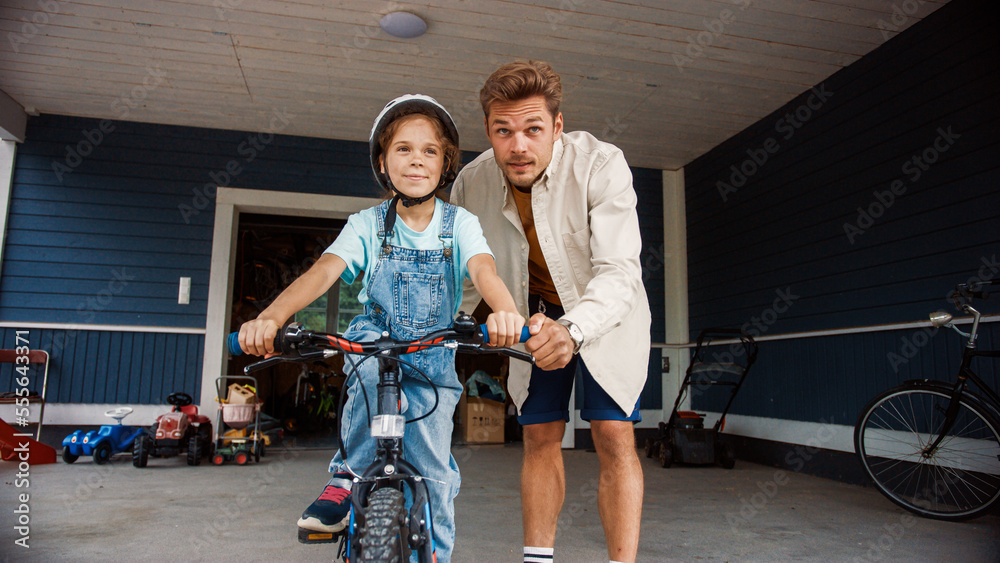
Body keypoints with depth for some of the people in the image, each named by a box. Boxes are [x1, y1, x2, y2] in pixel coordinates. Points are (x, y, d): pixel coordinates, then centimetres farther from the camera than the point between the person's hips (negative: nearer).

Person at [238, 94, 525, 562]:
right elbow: (323, 271, -20)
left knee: (432, 477, -5)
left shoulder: (459, 224, -5)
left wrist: (505, 311, -48)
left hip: (433, 365, 0)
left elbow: (483, 269, -24)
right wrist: (269, 318, -39)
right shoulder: (367, 225, -5)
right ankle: (350, 476, -18)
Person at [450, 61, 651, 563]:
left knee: (613, 434, -12)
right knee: (539, 437, 6)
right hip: (537, 318, 3)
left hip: (605, 315, -3)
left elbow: (618, 272, -36)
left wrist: (571, 330, -54)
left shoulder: (600, 165, -29)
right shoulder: (472, 183, -17)